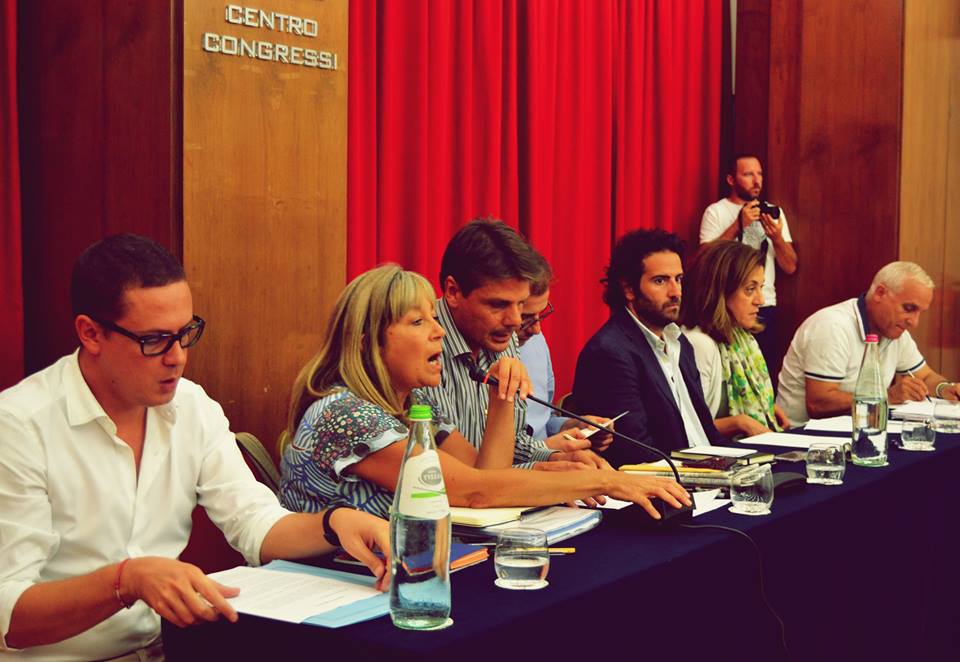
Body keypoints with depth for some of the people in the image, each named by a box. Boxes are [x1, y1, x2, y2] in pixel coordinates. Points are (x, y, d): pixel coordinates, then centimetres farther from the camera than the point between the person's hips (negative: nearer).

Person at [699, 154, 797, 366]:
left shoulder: (773, 213, 12)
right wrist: (738, 225, -16)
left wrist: (777, 236, -11)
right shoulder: (715, 212, 0)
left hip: (766, 308, 4)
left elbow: (790, 267, 7)